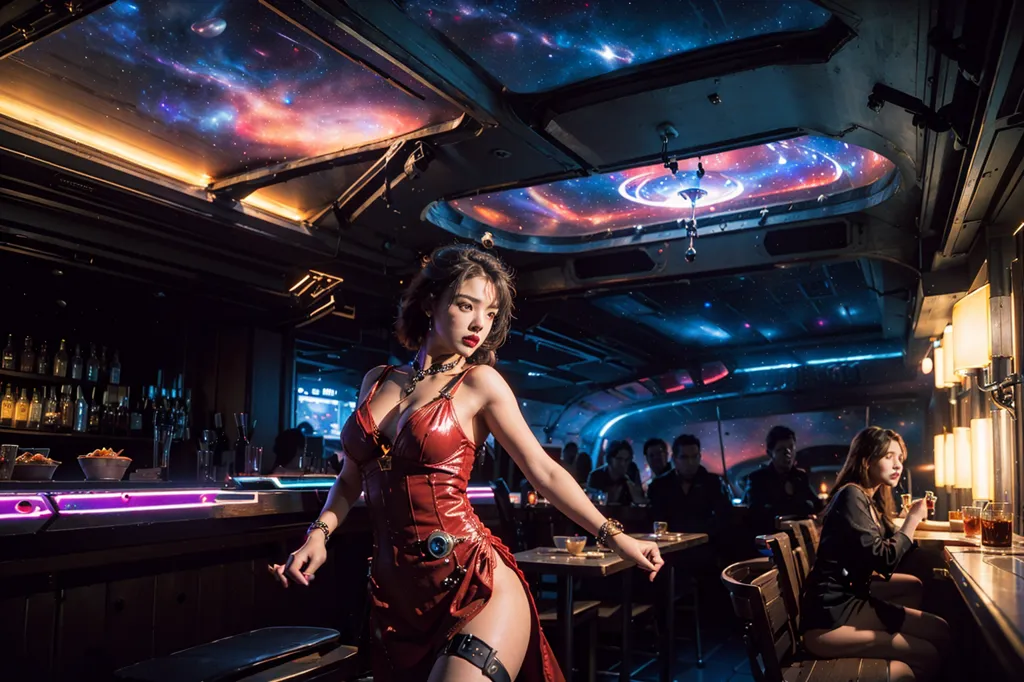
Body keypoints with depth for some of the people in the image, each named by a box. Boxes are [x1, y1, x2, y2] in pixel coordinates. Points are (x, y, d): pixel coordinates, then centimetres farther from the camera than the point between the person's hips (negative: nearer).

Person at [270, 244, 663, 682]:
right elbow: (352, 478, 17)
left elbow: (544, 471, 0)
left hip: (476, 585, -4)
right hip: (395, 592, 5)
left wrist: (613, 537, -2)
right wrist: (319, 533, 1)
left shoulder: (479, 382, -1)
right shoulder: (376, 381, 11)